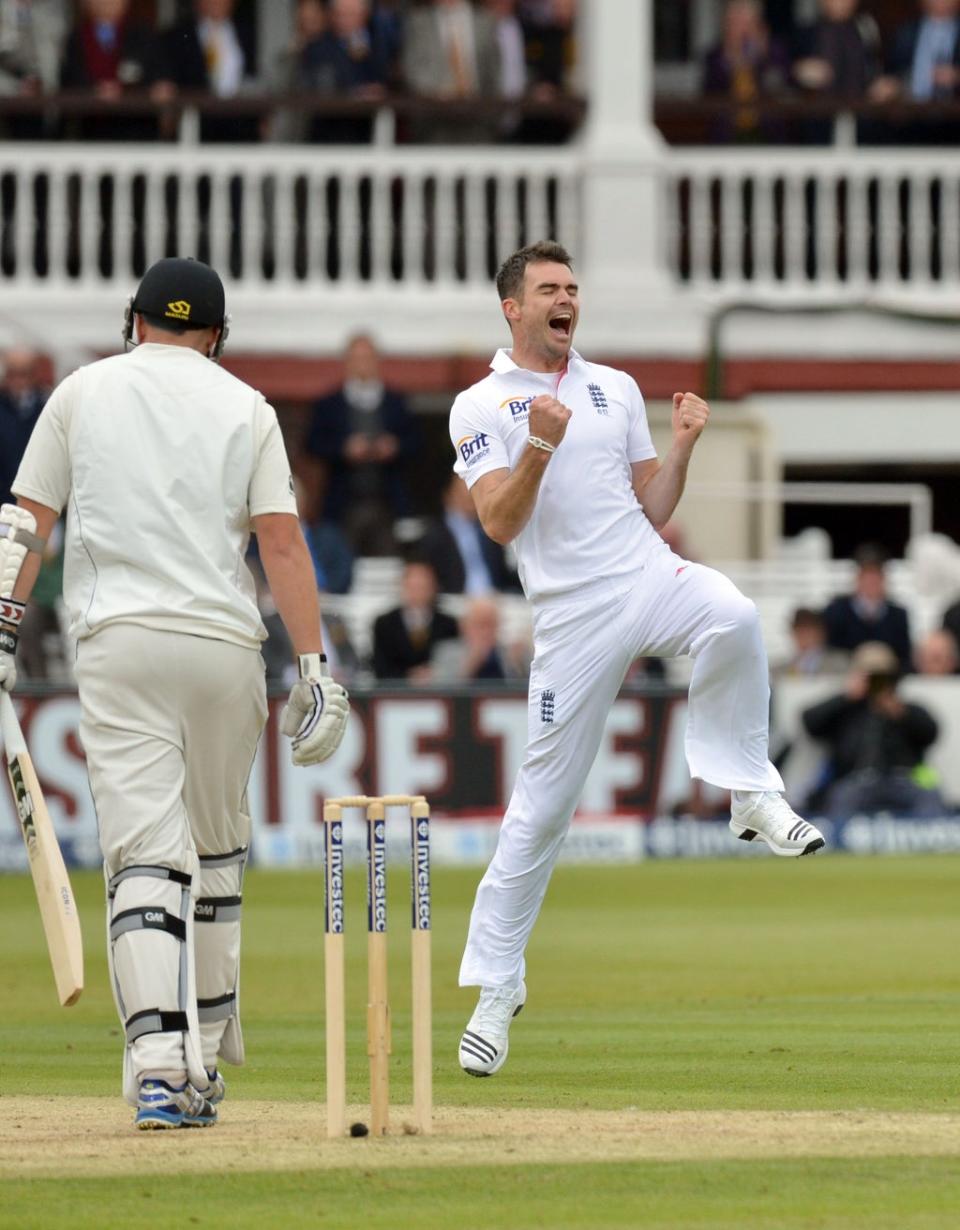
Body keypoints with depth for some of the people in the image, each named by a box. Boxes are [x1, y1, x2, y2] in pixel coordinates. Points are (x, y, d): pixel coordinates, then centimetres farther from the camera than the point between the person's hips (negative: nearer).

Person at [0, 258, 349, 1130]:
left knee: (145, 852, -8)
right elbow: (282, 540, 0)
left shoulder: (83, 392, 10)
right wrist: (315, 666, -2)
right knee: (217, 848, 18)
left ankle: (159, 1061, -24)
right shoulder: (244, 407, 8)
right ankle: (205, 1064, 22)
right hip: (225, 644, 1)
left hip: (118, 640, -1)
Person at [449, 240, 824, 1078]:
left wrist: (682, 446, 0)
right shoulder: (482, 408, 4)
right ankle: (496, 982, 9)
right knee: (543, 802, -2)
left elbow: (652, 512, 16)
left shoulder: (616, 390, 17)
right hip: (574, 615, -2)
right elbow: (500, 523, -8)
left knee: (732, 617, -34)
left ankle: (750, 791, -19)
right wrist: (540, 445, -21)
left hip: (651, 579, 2)